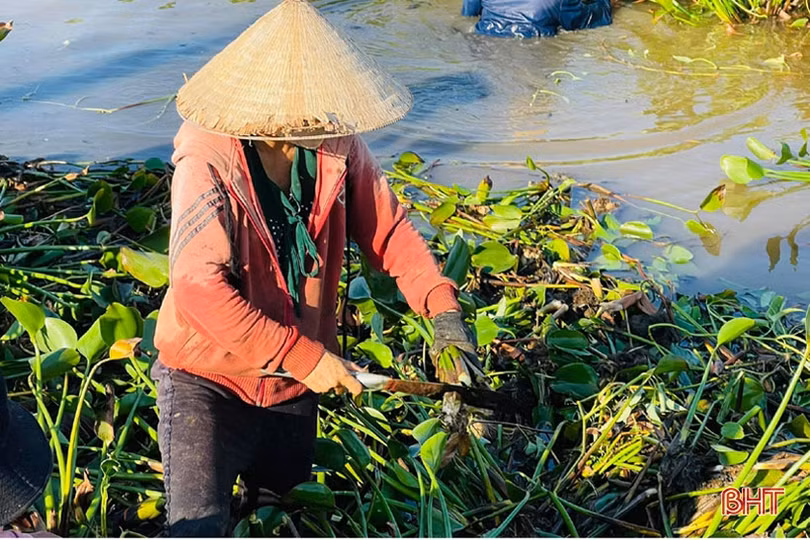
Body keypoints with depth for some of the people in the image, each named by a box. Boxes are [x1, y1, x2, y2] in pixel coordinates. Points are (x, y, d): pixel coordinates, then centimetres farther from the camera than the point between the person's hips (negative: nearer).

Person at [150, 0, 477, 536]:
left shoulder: (337, 143, -12)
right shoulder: (210, 161, -27)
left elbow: (389, 229, -3)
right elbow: (198, 287, -33)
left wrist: (443, 311, -16)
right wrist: (304, 356, -31)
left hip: (296, 378, 5)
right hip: (210, 377, -5)